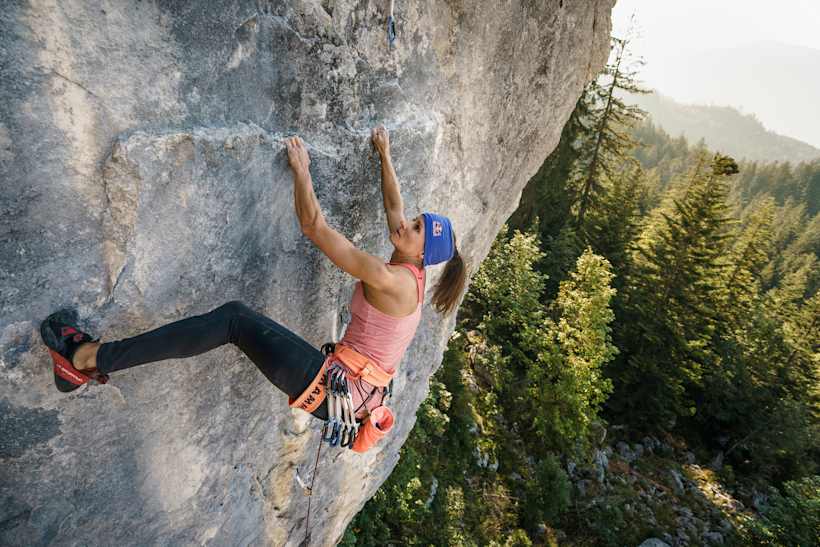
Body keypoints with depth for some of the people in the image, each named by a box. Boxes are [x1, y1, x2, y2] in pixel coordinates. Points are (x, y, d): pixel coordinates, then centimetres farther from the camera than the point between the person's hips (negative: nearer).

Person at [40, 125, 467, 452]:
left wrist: (301, 171, -4)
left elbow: (315, 229, -15)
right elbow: (394, 205, 25)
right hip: (350, 390, 9)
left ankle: (88, 358, -10)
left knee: (234, 318, -14)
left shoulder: (392, 280, -17)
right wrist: (385, 156, 35)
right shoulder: (408, 276, 10)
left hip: (334, 387, -9)